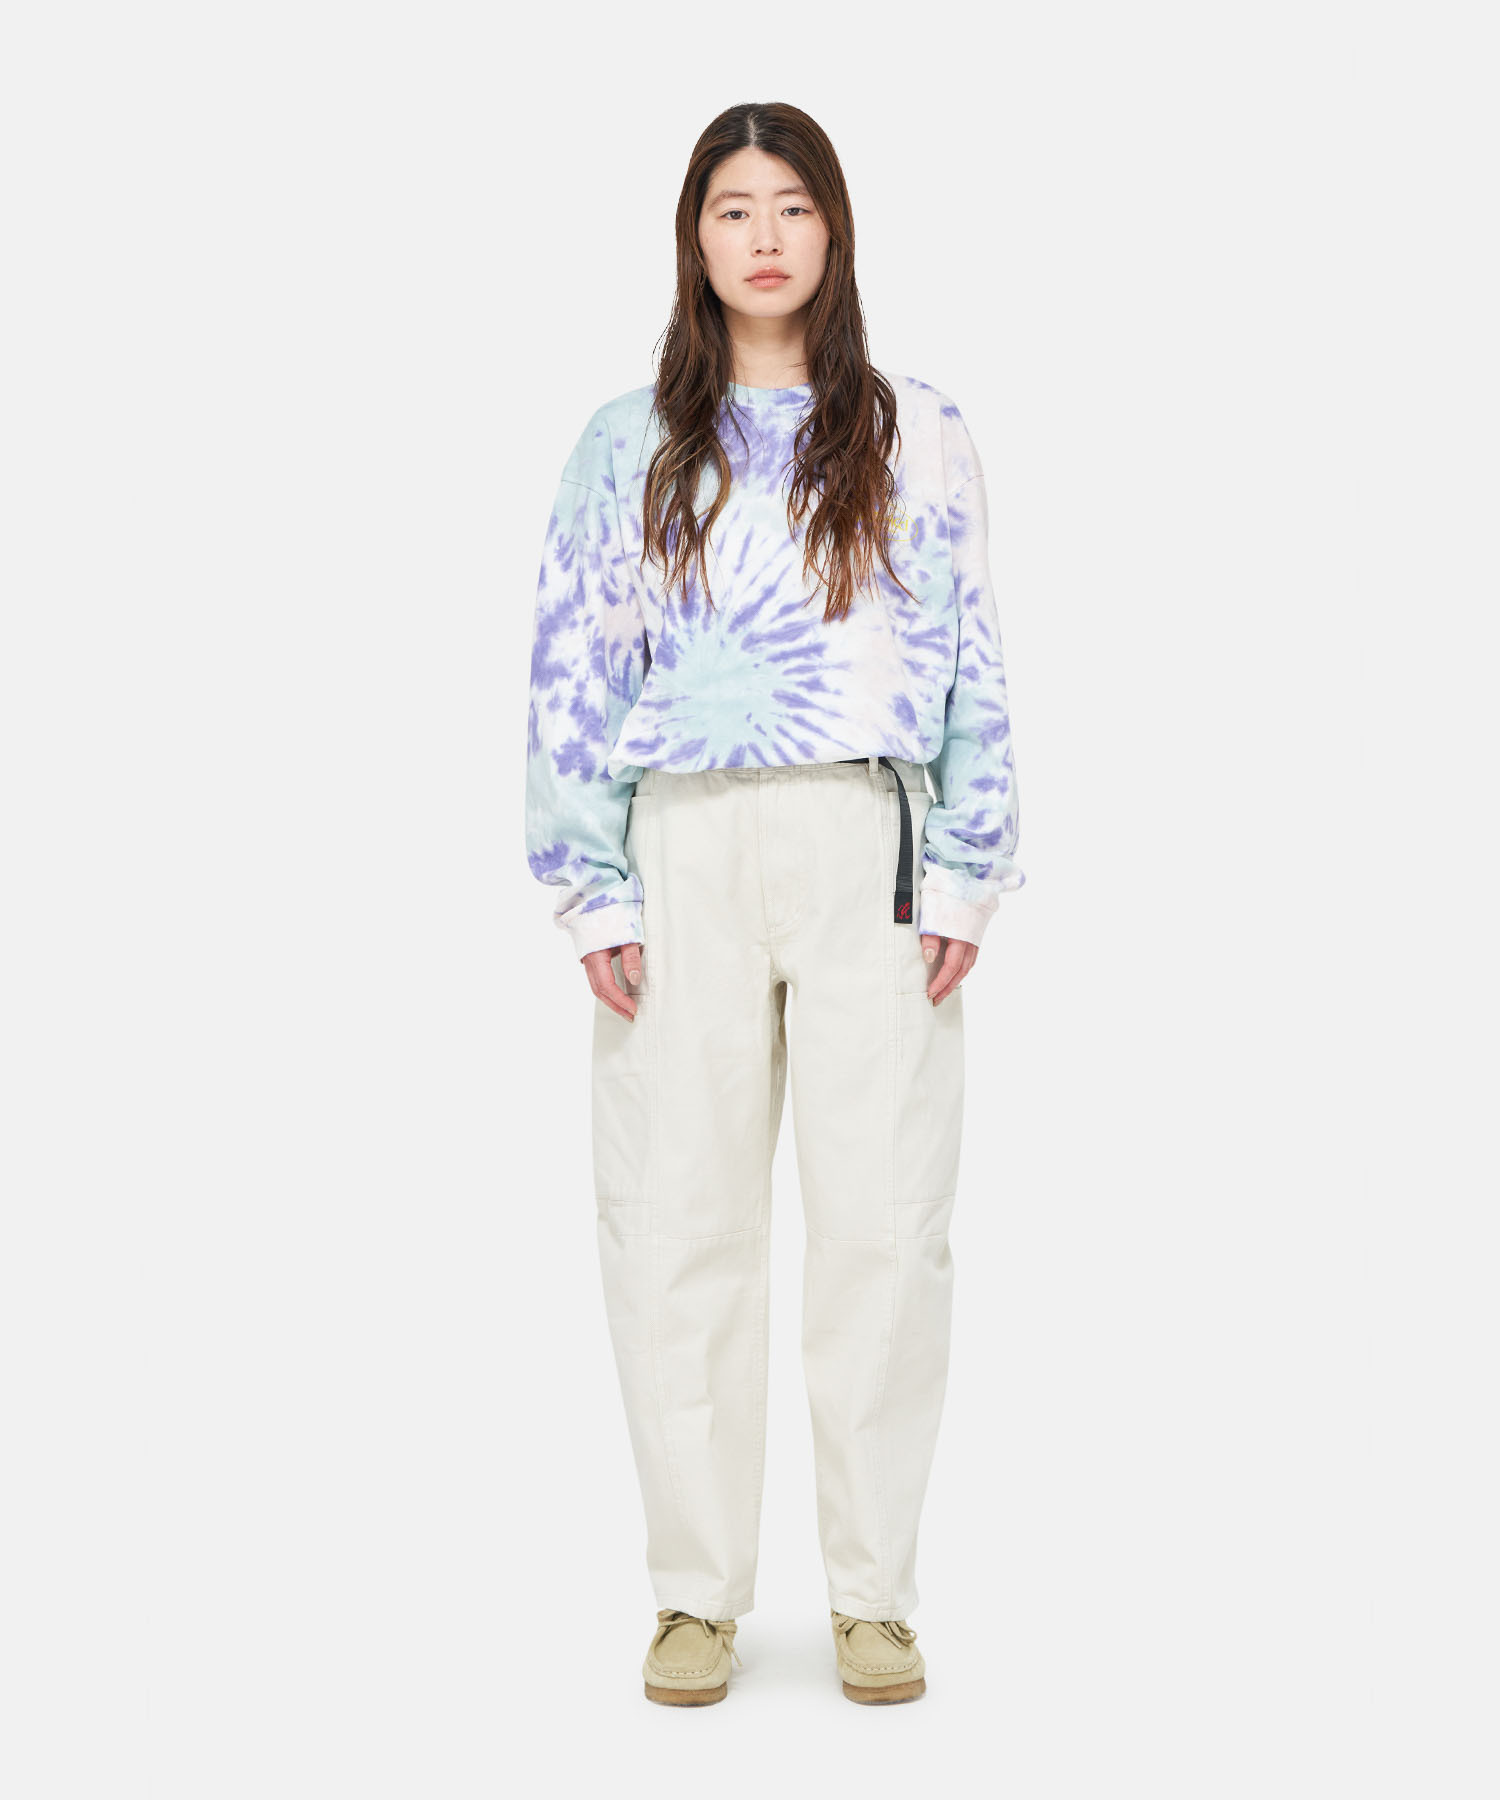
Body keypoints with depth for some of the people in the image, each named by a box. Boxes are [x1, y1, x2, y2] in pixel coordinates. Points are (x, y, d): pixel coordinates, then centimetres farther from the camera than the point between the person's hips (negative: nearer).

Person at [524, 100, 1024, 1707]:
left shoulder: (918, 438, 10)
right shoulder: (627, 446, 10)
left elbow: (972, 668, 7)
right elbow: (570, 674, 6)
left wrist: (967, 879, -2)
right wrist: (593, 893, -2)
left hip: (867, 847, 0)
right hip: (688, 850, 1)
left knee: (882, 1220, -1)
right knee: (679, 1224, 1)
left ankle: (873, 1595, 12)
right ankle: (698, 1593, 14)